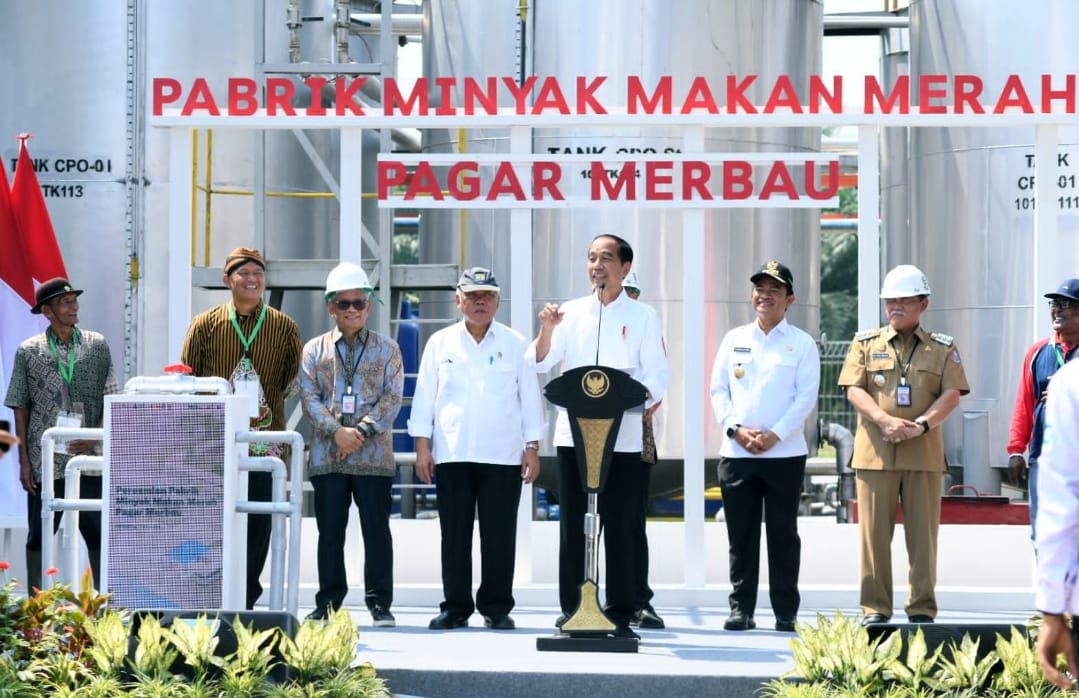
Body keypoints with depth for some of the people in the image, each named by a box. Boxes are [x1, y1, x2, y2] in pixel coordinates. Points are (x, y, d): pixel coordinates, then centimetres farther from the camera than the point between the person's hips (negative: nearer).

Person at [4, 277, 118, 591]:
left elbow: (110, 399, 5)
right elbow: (20, 408, 5)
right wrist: (24, 460, 0)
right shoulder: (28, 351, 4)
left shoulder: (97, 345, 5)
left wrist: (96, 437, -10)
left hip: (89, 461, 0)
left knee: (98, 535, 1)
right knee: (39, 538, 4)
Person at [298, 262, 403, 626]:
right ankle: (328, 603, 12)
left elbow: (392, 398, 1)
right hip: (327, 456, 1)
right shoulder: (315, 350, 11)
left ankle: (380, 603, 6)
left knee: (376, 528, -1)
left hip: (374, 455, -1)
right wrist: (336, 431, -13)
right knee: (330, 531, 5)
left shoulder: (387, 349, 9)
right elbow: (309, 397, 2)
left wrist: (363, 431, -12)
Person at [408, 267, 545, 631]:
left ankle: (496, 608, 7)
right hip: (451, 454, 1)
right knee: (454, 534, 3)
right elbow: (424, 395, 8)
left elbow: (529, 397, 8)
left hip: (502, 455, -1)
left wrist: (532, 447, 2)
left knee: (499, 535, -1)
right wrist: (422, 446, 2)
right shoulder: (441, 344, 9)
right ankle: (455, 607, 9)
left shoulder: (515, 345, 8)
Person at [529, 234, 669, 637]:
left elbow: (656, 376, 1)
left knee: (620, 526, -1)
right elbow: (540, 363, 5)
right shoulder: (571, 312, 10)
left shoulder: (643, 317, 5)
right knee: (572, 524, 4)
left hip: (623, 437, -2)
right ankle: (570, 610, 9)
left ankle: (620, 615, 3)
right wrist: (547, 329, -14)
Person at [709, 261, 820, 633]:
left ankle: (786, 612, 7)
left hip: (785, 453, -2)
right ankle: (741, 609, 8)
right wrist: (736, 429, -8)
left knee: (783, 535, 2)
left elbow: (806, 396, -4)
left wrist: (775, 435, -13)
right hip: (736, 453, 2)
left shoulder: (801, 343, 3)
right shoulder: (734, 339, 11)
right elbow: (718, 389, 8)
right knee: (741, 535, 3)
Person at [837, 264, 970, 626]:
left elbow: (952, 395, 1)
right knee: (874, 533, 0)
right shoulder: (865, 343, 10)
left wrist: (921, 425, -15)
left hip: (924, 451, 0)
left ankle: (922, 608, 7)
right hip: (874, 451, 0)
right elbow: (854, 389, 0)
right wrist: (885, 421, -16)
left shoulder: (943, 348, 10)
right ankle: (875, 608, 5)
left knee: (923, 533, 1)